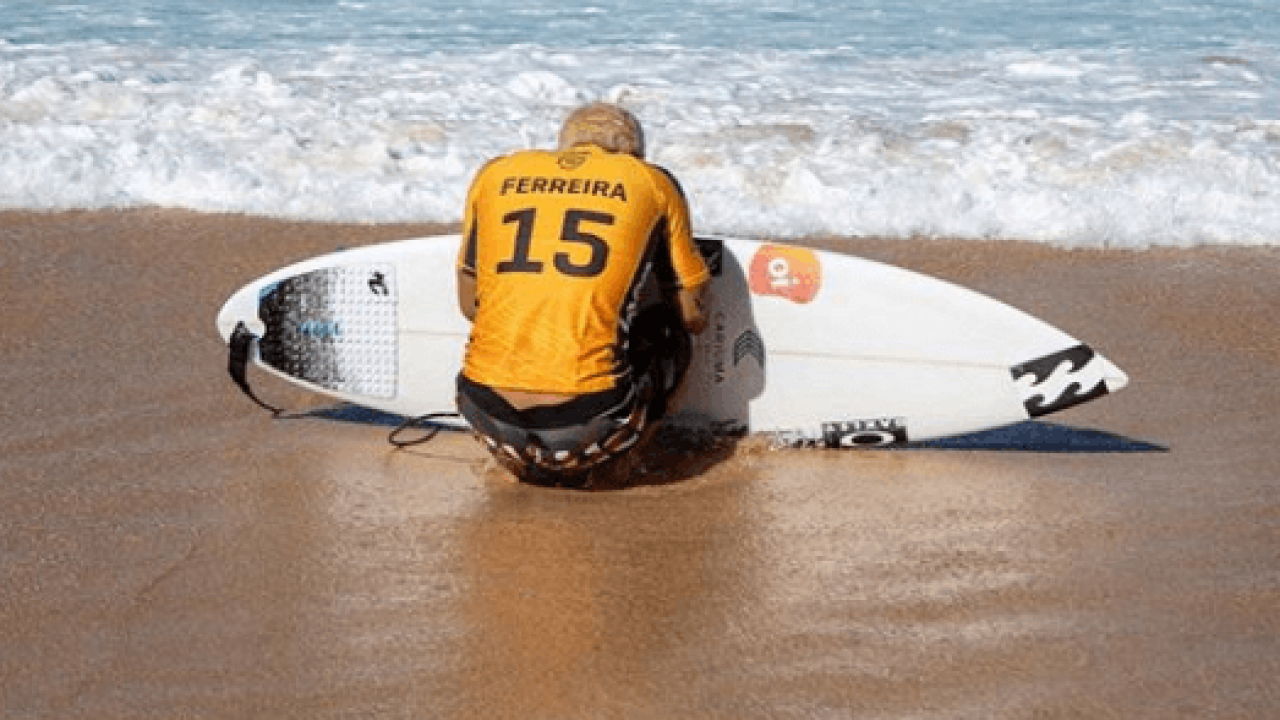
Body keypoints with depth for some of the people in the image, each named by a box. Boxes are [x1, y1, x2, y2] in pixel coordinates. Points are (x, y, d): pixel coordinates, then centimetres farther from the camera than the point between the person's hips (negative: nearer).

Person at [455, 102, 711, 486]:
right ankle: (575, 463, 11)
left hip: (492, 418, 3)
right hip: (587, 425, -3)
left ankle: (521, 460, 14)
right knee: (672, 332, 26)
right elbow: (692, 316, 16)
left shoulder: (495, 174, 15)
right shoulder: (652, 182, 11)